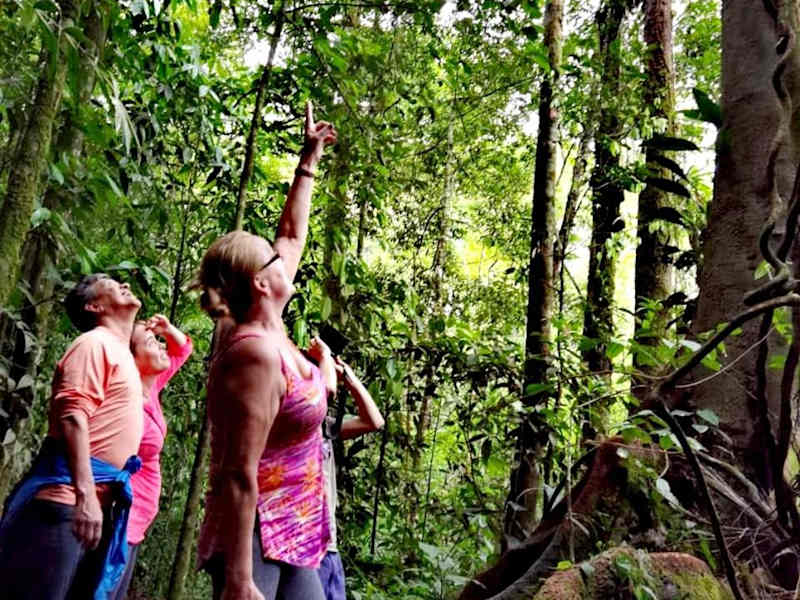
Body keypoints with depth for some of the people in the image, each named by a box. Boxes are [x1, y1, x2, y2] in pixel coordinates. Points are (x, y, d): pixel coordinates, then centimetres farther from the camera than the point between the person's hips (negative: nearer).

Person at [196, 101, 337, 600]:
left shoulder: (270, 331, 2)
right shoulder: (256, 355, -24)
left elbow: (293, 235, 14)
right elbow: (238, 476, -25)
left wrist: (310, 161, 20)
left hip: (290, 538, 9)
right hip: (256, 541, -9)